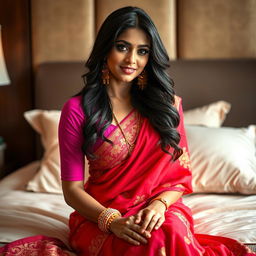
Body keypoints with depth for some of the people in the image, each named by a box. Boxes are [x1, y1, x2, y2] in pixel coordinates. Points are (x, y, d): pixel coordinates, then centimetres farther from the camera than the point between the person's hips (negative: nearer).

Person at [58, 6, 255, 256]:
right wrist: (111, 220, -21)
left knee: (172, 231, -33)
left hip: (159, 213, 3)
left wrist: (160, 204, -15)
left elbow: (180, 174, 6)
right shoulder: (76, 109, -3)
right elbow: (72, 189, -4)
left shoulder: (167, 104, 6)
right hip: (100, 215, -2)